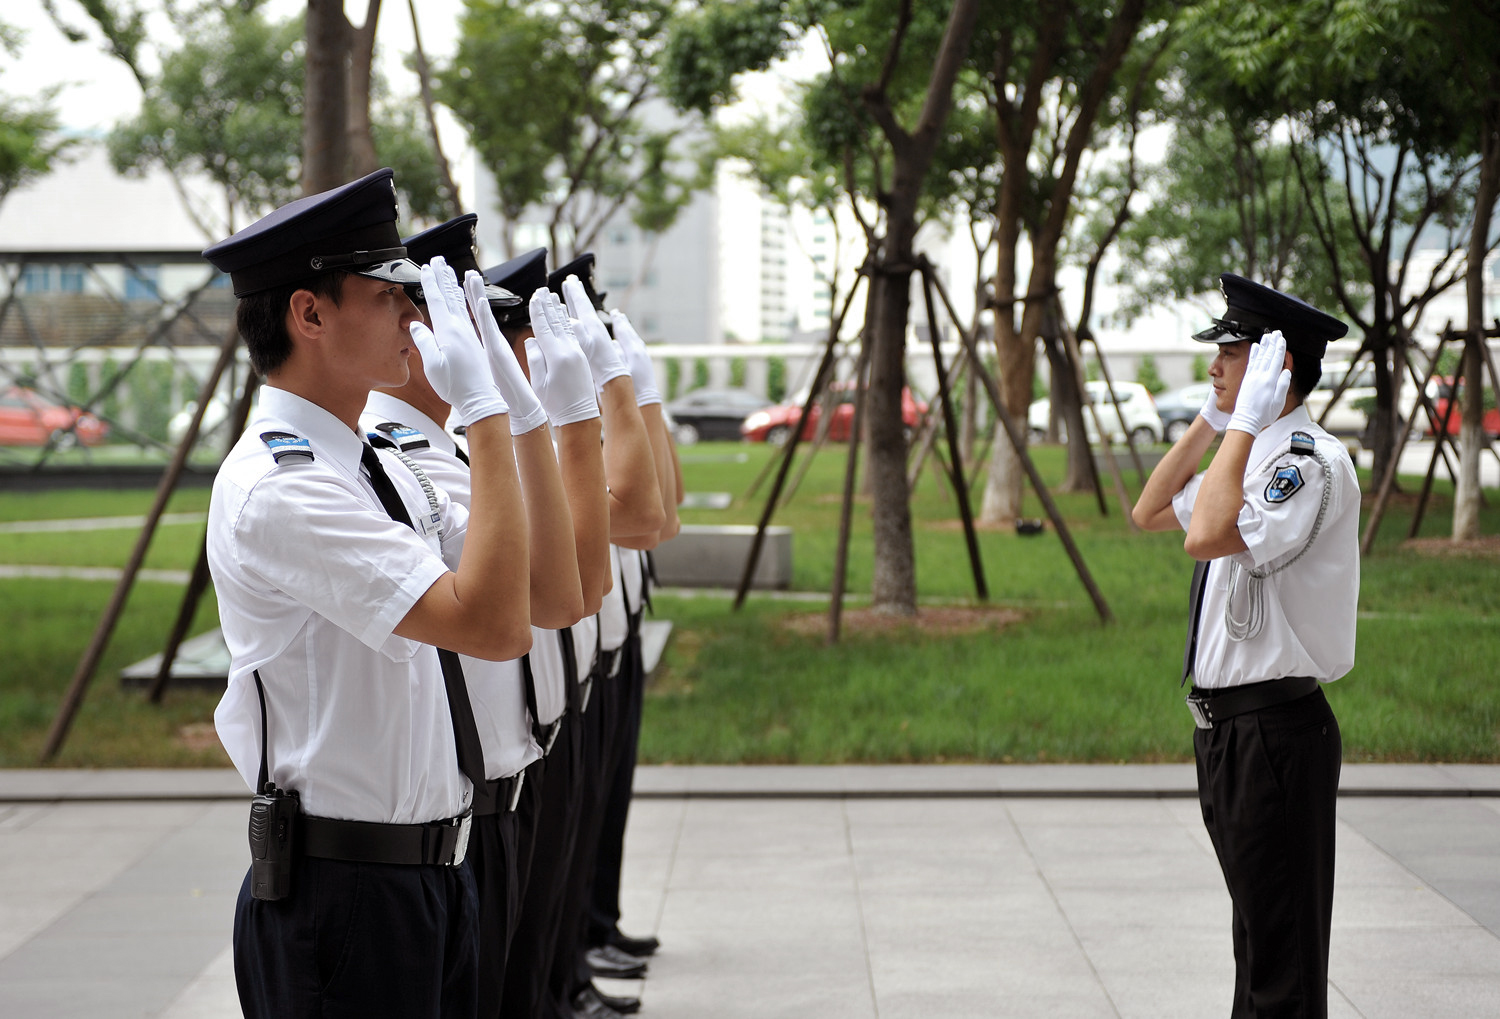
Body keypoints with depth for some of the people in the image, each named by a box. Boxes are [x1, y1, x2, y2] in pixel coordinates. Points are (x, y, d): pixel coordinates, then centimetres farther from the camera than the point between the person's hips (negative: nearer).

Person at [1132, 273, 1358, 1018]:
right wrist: (1211, 419, 15)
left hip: (1276, 730, -10)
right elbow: (1151, 513, 24)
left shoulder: (1312, 463, -18)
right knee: (1256, 929, 19)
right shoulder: (1252, 454, 13)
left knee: (1283, 955, -4)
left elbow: (1208, 535, -31)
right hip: (1229, 725, 10)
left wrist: (1244, 424, -23)